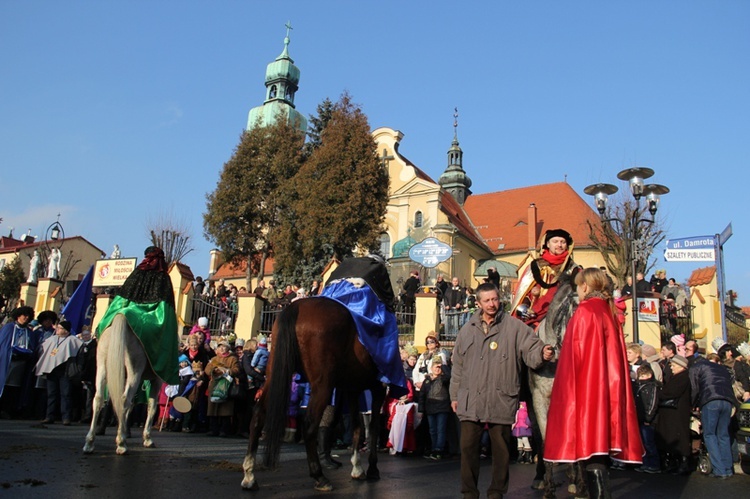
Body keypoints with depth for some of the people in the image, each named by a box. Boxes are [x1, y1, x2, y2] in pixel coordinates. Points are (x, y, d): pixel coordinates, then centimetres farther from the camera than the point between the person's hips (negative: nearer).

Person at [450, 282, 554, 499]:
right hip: (470, 401, 3)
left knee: (501, 449, 7)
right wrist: (454, 395, 16)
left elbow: (531, 349, -7)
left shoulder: (514, 326, 2)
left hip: (501, 400, -2)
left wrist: (542, 353, -30)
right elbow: (458, 365, 16)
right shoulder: (468, 329, 12)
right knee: (468, 447, 4)